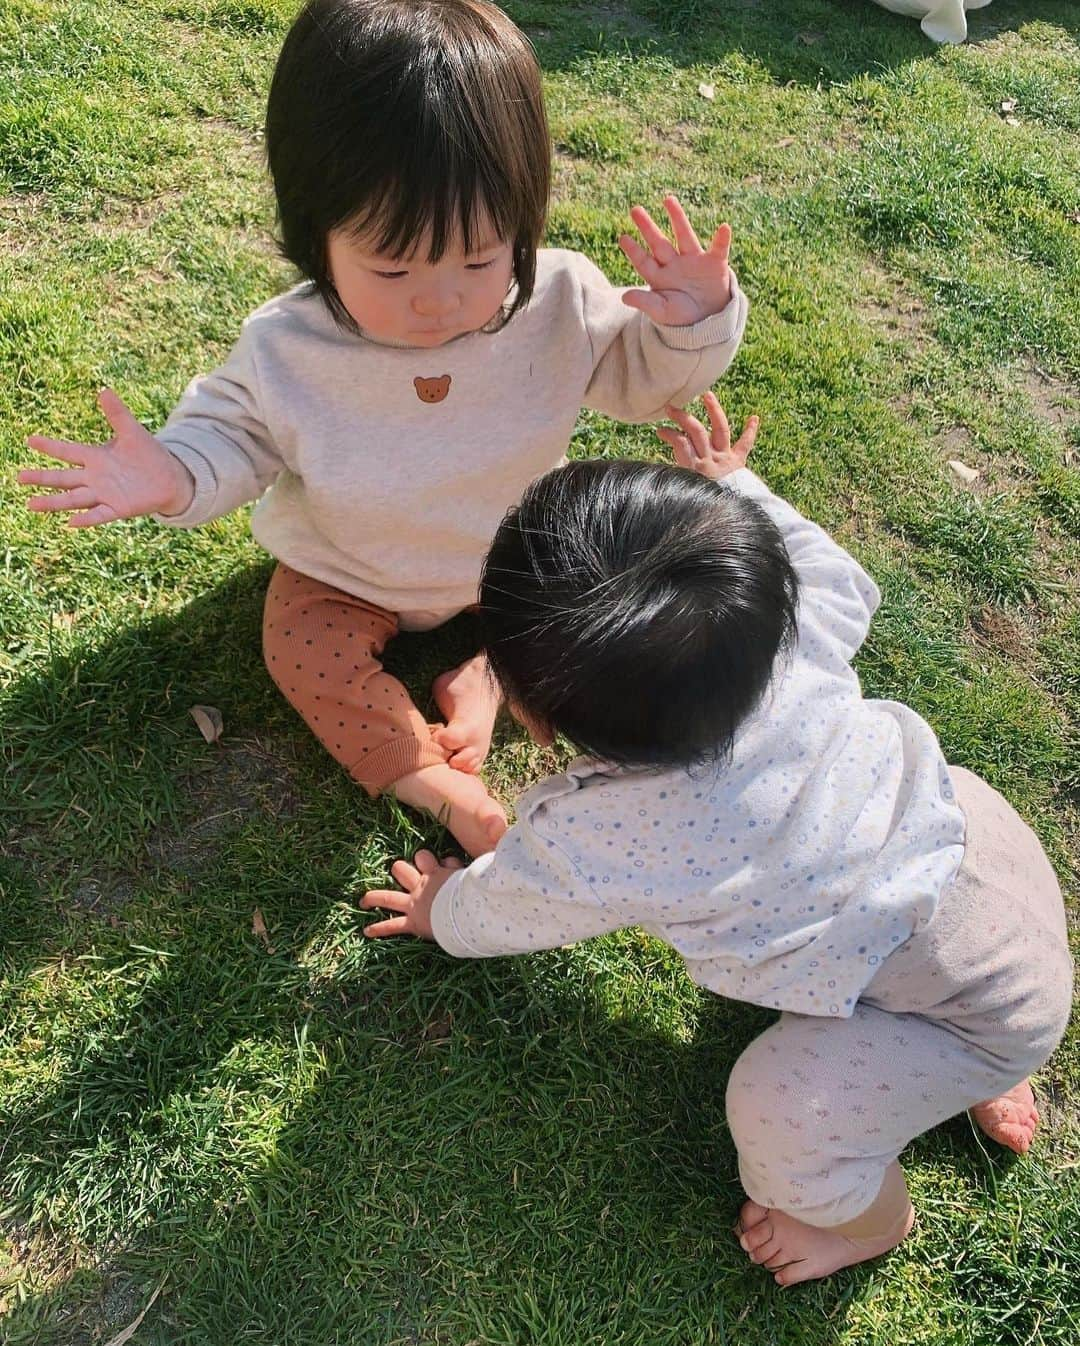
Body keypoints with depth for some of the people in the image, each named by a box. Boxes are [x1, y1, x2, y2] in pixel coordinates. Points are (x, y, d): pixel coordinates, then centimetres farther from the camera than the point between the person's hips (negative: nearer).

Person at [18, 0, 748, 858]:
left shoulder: (560, 304, -25)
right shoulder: (286, 350, -29)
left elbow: (641, 375, -10)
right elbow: (233, 433, -12)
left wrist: (691, 325, -32)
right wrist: (174, 477, -34)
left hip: (515, 554, 2)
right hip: (347, 577, -1)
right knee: (306, 656, -20)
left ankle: (487, 677, -3)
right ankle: (443, 790, -11)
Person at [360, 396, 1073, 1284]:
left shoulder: (584, 847, -30)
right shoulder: (788, 625, -20)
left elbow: (504, 910, -5)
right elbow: (845, 581, 6)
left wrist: (446, 913, 18)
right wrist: (741, 490, 17)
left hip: (987, 1001, -7)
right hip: (968, 823, 7)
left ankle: (871, 1219, 32)